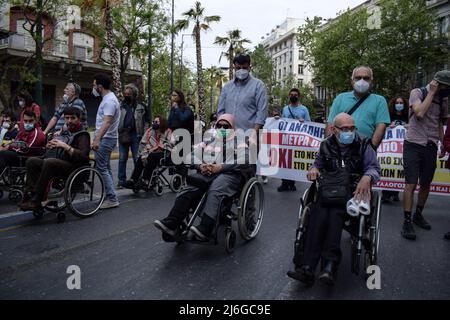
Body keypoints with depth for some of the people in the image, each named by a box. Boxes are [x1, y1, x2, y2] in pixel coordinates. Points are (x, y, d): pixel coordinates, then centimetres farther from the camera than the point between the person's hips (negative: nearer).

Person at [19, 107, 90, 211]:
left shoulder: (82, 135, -3)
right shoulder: (64, 131, 21)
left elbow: (83, 156, -19)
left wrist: (65, 146, -21)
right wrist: (50, 145, 6)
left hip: (73, 166, -8)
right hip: (55, 163, 8)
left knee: (49, 162, -33)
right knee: (31, 161, -8)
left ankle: (36, 200, -28)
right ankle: (31, 193, -17)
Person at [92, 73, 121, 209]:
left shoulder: (109, 101, -17)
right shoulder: (108, 98, 16)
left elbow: (106, 122, -28)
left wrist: (97, 139, -36)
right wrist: (98, 138, 22)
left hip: (105, 139, -11)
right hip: (106, 138, 11)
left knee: (102, 169, -9)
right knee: (106, 168, 14)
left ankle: (112, 199, -6)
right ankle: (110, 197, 21)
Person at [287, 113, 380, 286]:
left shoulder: (363, 144, 7)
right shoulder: (326, 145, 15)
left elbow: (374, 168, 3)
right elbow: (318, 163, 29)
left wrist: (367, 177, -21)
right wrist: (313, 168, 3)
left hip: (354, 190, -2)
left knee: (336, 211, -36)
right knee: (319, 212, -32)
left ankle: (329, 264, -41)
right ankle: (307, 267, -39)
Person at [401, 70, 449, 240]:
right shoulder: (417, 92, -3)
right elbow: (420, 113, -19)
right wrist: (431, 93, -11)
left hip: (431, 147, 5)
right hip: (413, 144, -5)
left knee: (426, 184, 11)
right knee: (411, 184, -7)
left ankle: (418, 215, 28)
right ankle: (407, 221, -2)